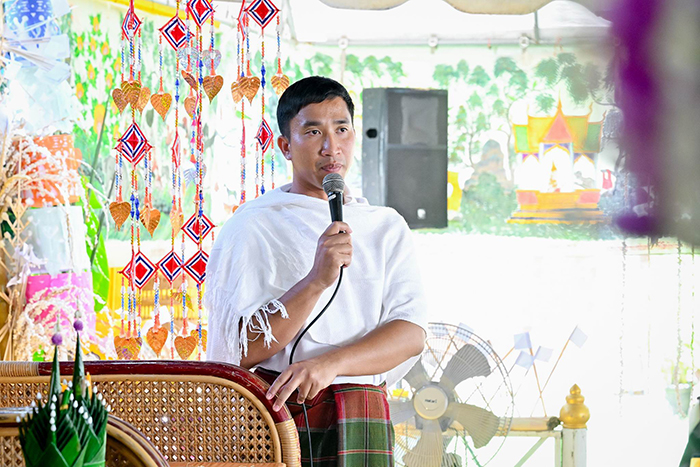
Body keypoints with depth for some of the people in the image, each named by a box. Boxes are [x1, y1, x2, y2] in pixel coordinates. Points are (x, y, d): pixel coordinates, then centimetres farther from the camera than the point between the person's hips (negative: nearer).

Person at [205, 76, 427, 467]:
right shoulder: (252, 226, 2)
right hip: (274, 410, -2)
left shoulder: (387, 227, 13)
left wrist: (328, 364, -15)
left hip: (360, 421, 3)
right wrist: (317, 279, -16)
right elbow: (241, 351, -6)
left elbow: (412, 333, 0)